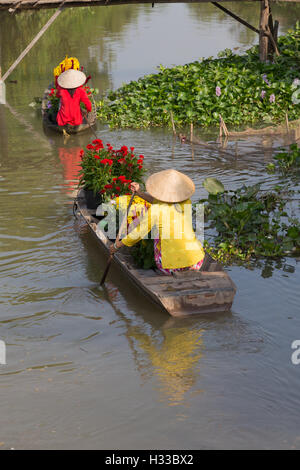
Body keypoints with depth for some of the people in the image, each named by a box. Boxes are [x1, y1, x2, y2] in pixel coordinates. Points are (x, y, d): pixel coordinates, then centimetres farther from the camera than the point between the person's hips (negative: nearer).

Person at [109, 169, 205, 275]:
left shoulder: (155, 210, -12)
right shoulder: (187, 203, -1)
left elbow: (138, 234, -1)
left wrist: (116, 245, 13)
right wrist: (140, 193, 10)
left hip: (171, 266, -3)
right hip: (196, 264, 3)